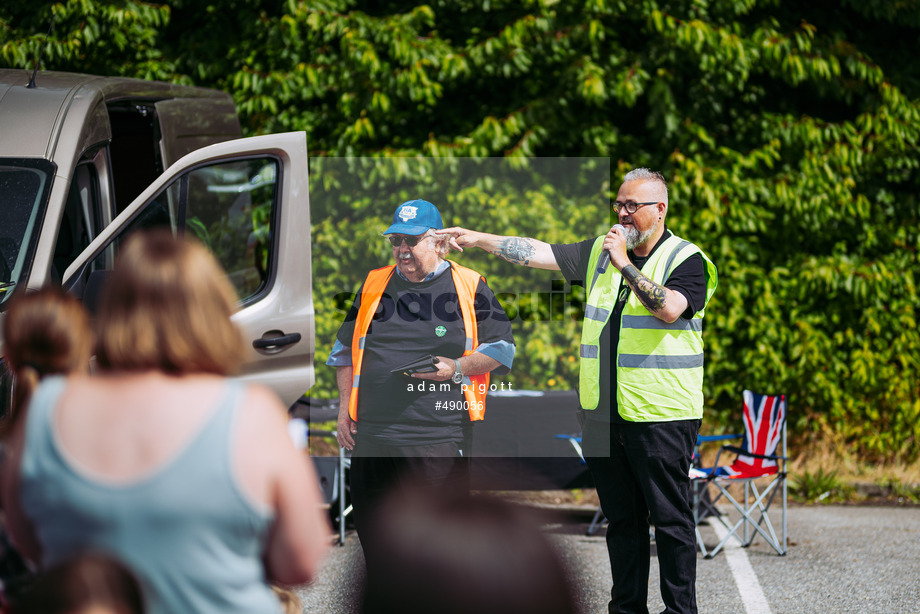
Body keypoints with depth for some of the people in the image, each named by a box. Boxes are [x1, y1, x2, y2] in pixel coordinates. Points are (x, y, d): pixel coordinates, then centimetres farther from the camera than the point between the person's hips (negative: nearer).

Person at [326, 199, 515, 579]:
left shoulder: (470, 287, 6)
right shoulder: (373, 285, 16)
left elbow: (501, 347, 5)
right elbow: (345, 351, 23)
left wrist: (457, 368, -10)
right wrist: (345, 408, 13)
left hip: (440, 432, -3)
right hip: (373, 432, 3)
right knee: (375, 540, 5)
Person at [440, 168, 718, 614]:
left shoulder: (686, 259, -5)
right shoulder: (600, 251, 12)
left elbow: (670, 309, -22)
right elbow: (539, 253, 11)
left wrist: (625, 265, -21)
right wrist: (479, 240, 6)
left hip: (660, 416, -6)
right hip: (603, 412, 6)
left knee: (670, 518, -2)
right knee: (621, 517, 11)